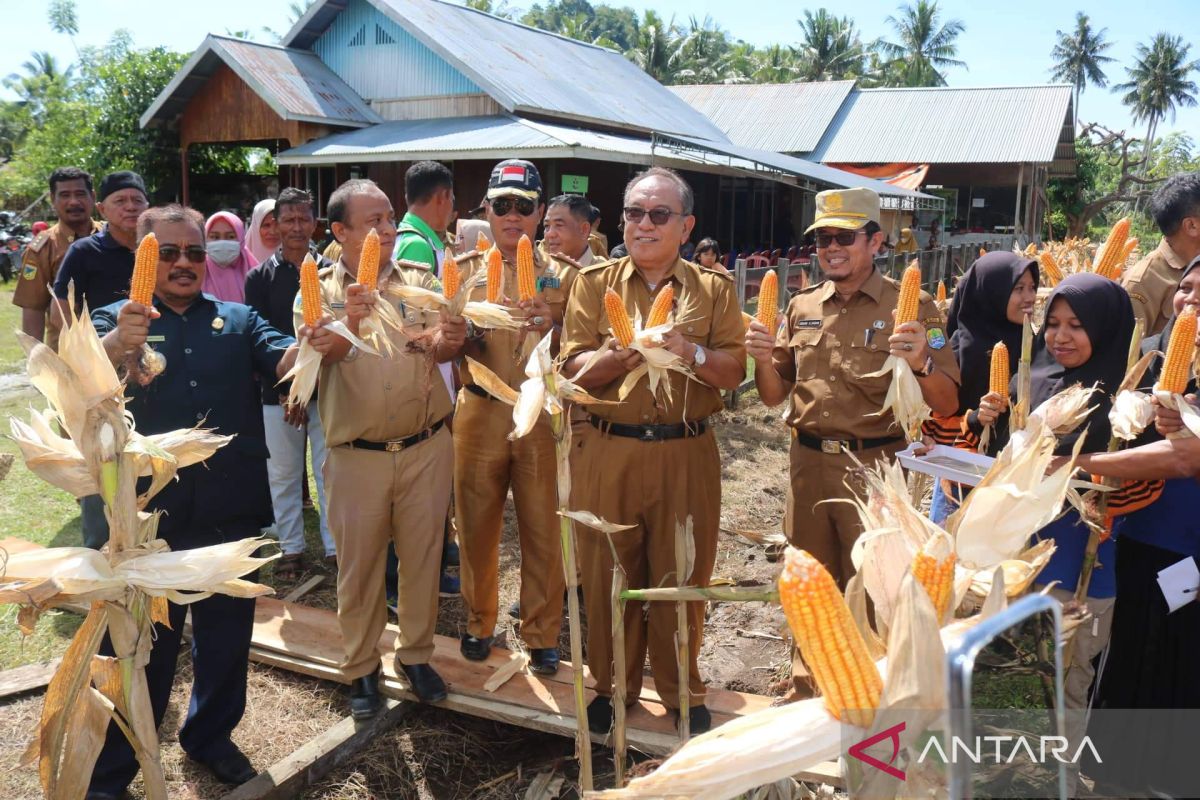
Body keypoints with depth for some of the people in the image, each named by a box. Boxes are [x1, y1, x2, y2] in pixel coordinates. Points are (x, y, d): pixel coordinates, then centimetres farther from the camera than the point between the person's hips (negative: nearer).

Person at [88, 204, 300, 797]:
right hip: (148, 514, -2)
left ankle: (211, 737, 39)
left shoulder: (237, 320, 7)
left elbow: (284, 361, -10)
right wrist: (119, 342, -43)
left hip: (232, 512, 3)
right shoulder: (117, 320, 1)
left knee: (226, 633, 17)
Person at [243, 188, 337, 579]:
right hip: (278, 392, 1)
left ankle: (336, 545, 14)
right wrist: (284, 392, -8)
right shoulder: (260, 277, 4)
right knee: (282, 474, 8)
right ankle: (291, 548, 21)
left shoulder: (331, 272, 3)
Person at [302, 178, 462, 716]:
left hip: (425, 446, 2)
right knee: (359, 564, 10)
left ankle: (416, 654, 30)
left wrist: (449, 339, -29)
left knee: (422, 556, 12)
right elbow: (317, 357, -15)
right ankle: (361, 667, 27)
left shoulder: (418, 281, 4)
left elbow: (440, 350, -6)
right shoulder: (320, 290, -1)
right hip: (357, 455, -1)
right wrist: (350, 321, -34)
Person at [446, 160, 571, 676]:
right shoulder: (466, 272, 8)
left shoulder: (561, 276, 5)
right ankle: (479, 622, 30)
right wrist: (471, 327, -20)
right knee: (477, 527, 9)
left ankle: (542, 634, 21)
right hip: (480, 413, 1)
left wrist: (550, 326, -20)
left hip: (541, 416, -1)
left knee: (542, 531, 4)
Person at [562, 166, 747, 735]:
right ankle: (612, 684, 28)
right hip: (608, 451, 0)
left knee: (681, 576, 8)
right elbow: (575, 367, -3)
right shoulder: (594, 283, 6)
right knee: (608, 573, 8)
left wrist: (690, 352, -19)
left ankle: (681, 690, 27)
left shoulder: (713, 288, 7)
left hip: (686, 454, 0)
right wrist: (626, 354, -20)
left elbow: (733, 371, 0)